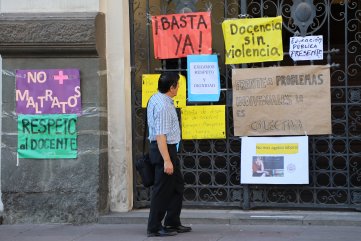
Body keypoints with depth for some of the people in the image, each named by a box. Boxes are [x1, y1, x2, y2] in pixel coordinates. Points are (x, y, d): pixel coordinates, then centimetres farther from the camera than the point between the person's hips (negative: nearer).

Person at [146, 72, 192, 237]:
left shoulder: (155, 98, 10)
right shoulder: (163, 106, -23)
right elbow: (161, 136, -27)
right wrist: (166, 160, -29)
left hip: (167, 149, 11)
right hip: (164, 149, -11)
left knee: (177, 186, 17)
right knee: (162, 189, -3)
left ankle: (172, 223, 23)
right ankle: (154, 228, 5)